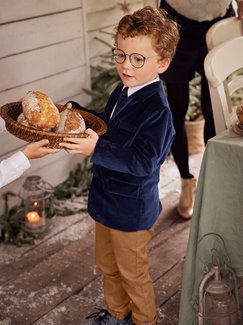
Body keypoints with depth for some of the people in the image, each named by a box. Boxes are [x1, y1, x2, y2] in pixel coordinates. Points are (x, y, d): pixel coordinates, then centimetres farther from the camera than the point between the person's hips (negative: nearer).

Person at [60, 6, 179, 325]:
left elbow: (143, 163, -31)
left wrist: (96, 149, -38)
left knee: (132, 274, 14)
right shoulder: (122, 92, 0)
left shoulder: (156, 109, -27)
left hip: (131, 210, -9)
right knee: (107, 265, 26)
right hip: (107, 199, 9)